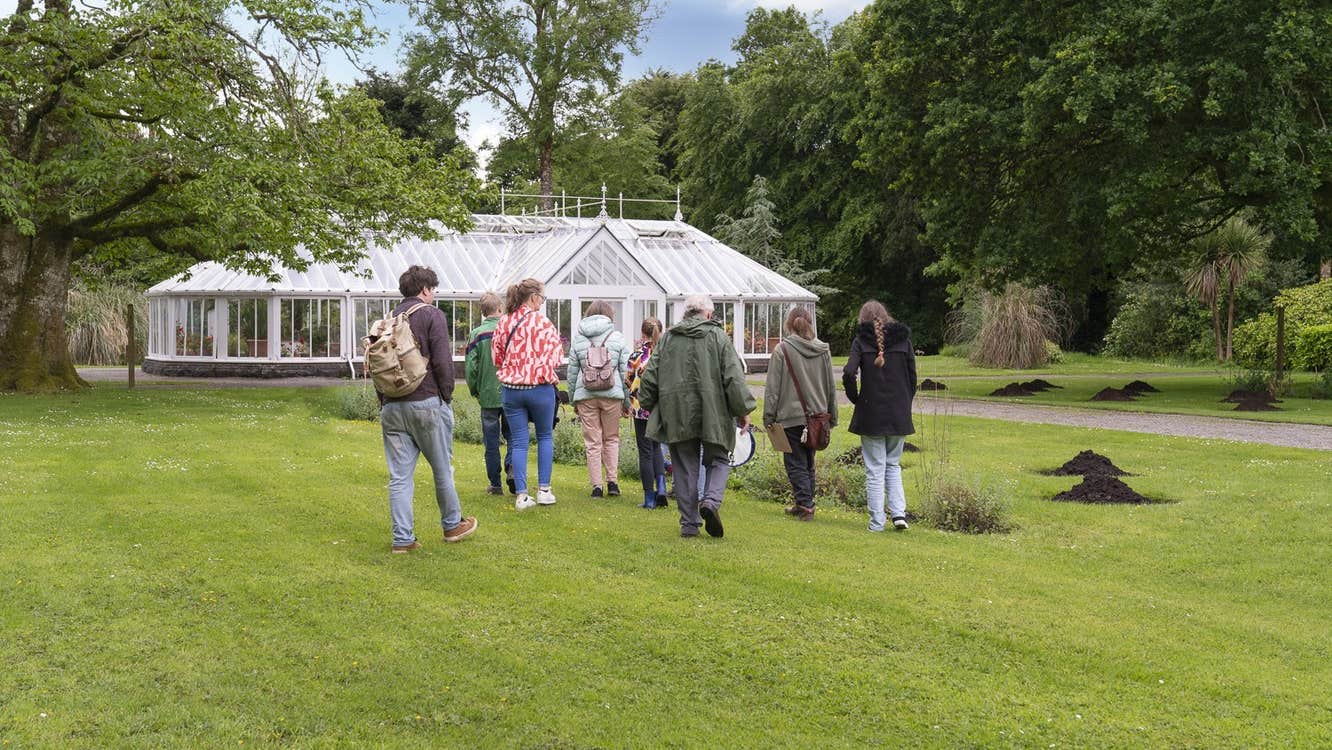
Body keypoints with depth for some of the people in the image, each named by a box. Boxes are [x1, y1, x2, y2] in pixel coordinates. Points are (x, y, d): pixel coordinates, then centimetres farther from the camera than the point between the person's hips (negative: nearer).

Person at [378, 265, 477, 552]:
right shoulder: (431, 315, -5)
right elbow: (443, 361, -13)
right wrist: (447, 395, -1)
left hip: (391, 407, 5)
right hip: (426, 402, -5)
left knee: (399, 476, 4)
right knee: (442, 469, 10)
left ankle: (402, 538, 4)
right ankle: (452, 525, 24)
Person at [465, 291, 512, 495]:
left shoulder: (476, 334, -5)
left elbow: (471, 368, -5)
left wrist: (475, 392, 10)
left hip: (488, 396, 0)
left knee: (491, 442, 8)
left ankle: (495, 484, 11)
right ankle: (512, 468, -10)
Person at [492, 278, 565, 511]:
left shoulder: (503, 323, 2)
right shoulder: (542, 323, -11)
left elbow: (496, 356, 8)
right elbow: (556, 356, -9)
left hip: (510, 389, 3)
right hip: (540, 387, -3)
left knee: (518, 442, 7)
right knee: (545, 436, 15)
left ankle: (521, 495, 4)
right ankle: (543, 490, 14)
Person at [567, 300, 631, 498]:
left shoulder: (578, 339, 7)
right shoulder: (617, 338, 4)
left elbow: (572, 372, 8)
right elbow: (625, 371, 3)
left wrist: (573, 400, 15)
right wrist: (626, 400, 8)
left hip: (585, 395, 1)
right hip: (612, 393, 0)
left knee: (592, 442, 6)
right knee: (612, 438, 14)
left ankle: (597, 486, 5)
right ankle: (612, 481, 9)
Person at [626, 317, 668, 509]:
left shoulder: (637, 354, -8)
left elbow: (628, 382, -4)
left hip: (642, 407, -3)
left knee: (645, 452, 5)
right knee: (656, 446, 21)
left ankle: (649, 498, 6)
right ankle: (661, 487, 3)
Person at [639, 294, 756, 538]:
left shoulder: (668, 338, 7)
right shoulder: (718, 336, -1)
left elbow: (650, 377, 9)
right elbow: (734, 377, -4)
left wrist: (648, 405, 21)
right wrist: (743, 410, 2)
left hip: (677, 415, 2)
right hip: (713, 415, -2)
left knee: (685, 468, 9)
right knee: (718, 460, 13)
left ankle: (689, 523, 10)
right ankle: (711, 501, -13)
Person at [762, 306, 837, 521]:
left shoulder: (782, 350, -8)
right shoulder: (823, 350, 7)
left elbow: (773, 387, -7)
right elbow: (831, 386, 13)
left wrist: (768, 416, -2)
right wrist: (832, 415, 20)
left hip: (791, 416, -5)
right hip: (817, 415, 5)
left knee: (795, 463, 1)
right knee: (808, 461, 15)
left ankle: (805, 505, -8)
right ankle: (804, 503, 22)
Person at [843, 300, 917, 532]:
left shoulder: (861, 341, -5)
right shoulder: (903, 339, 3)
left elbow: (849, 374, -17)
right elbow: (912, 376, 3)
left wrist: (856, 399, -1)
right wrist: (905, 404, 13)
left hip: (871, 415, -2)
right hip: (899, 415, 2)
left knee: (875, 470, 4)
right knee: (893, 465, 18)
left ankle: (877, 522, 6)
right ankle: (899, 512, 4)